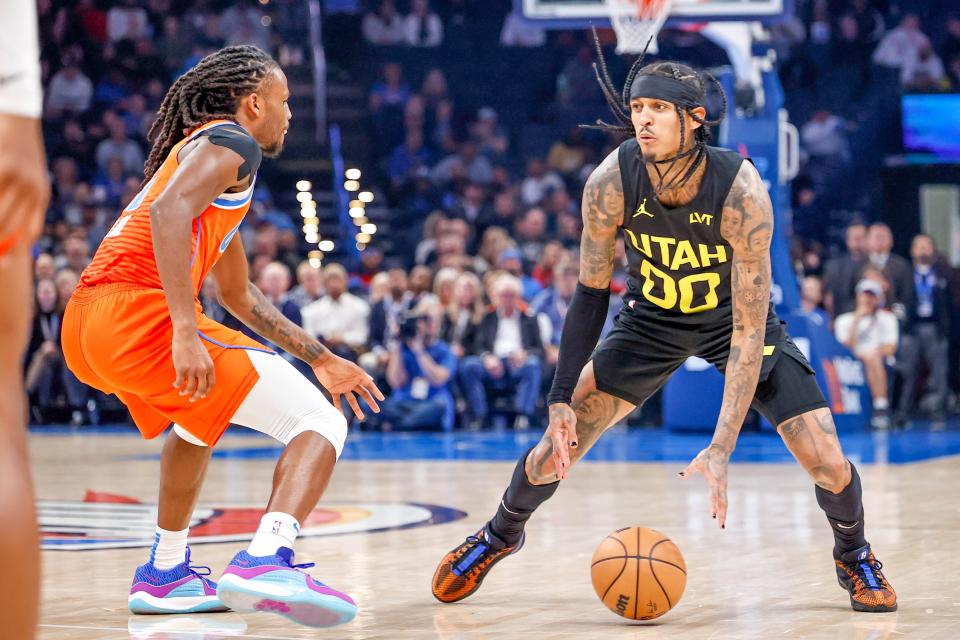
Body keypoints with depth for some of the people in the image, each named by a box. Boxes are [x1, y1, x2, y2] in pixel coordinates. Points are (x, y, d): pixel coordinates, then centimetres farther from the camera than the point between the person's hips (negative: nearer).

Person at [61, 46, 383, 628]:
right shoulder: (232, 142, 3)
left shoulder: (200, 148, 33)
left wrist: (321, 358, 43)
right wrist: (185, 332, -26)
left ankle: (165, 575, 38)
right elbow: (168, 211, -19)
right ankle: (267, 561, -35)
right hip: (139, 313, -10)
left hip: (84, 328, 10)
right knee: (319, 422, -11)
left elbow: (239, 295, 42)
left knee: (201, 418, 39)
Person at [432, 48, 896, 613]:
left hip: (732, 317, -2)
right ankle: (500, 535, 27)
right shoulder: (610, 184, -28)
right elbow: (591, 293, -13)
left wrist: (721, 450, -39)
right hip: (652, 318, 2)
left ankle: (855, 558, 22)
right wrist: (561, 401, -19)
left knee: (828, 463, -11)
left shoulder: (742, 193, -35)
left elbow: (748, 332, -34)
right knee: (556, 449, -5)